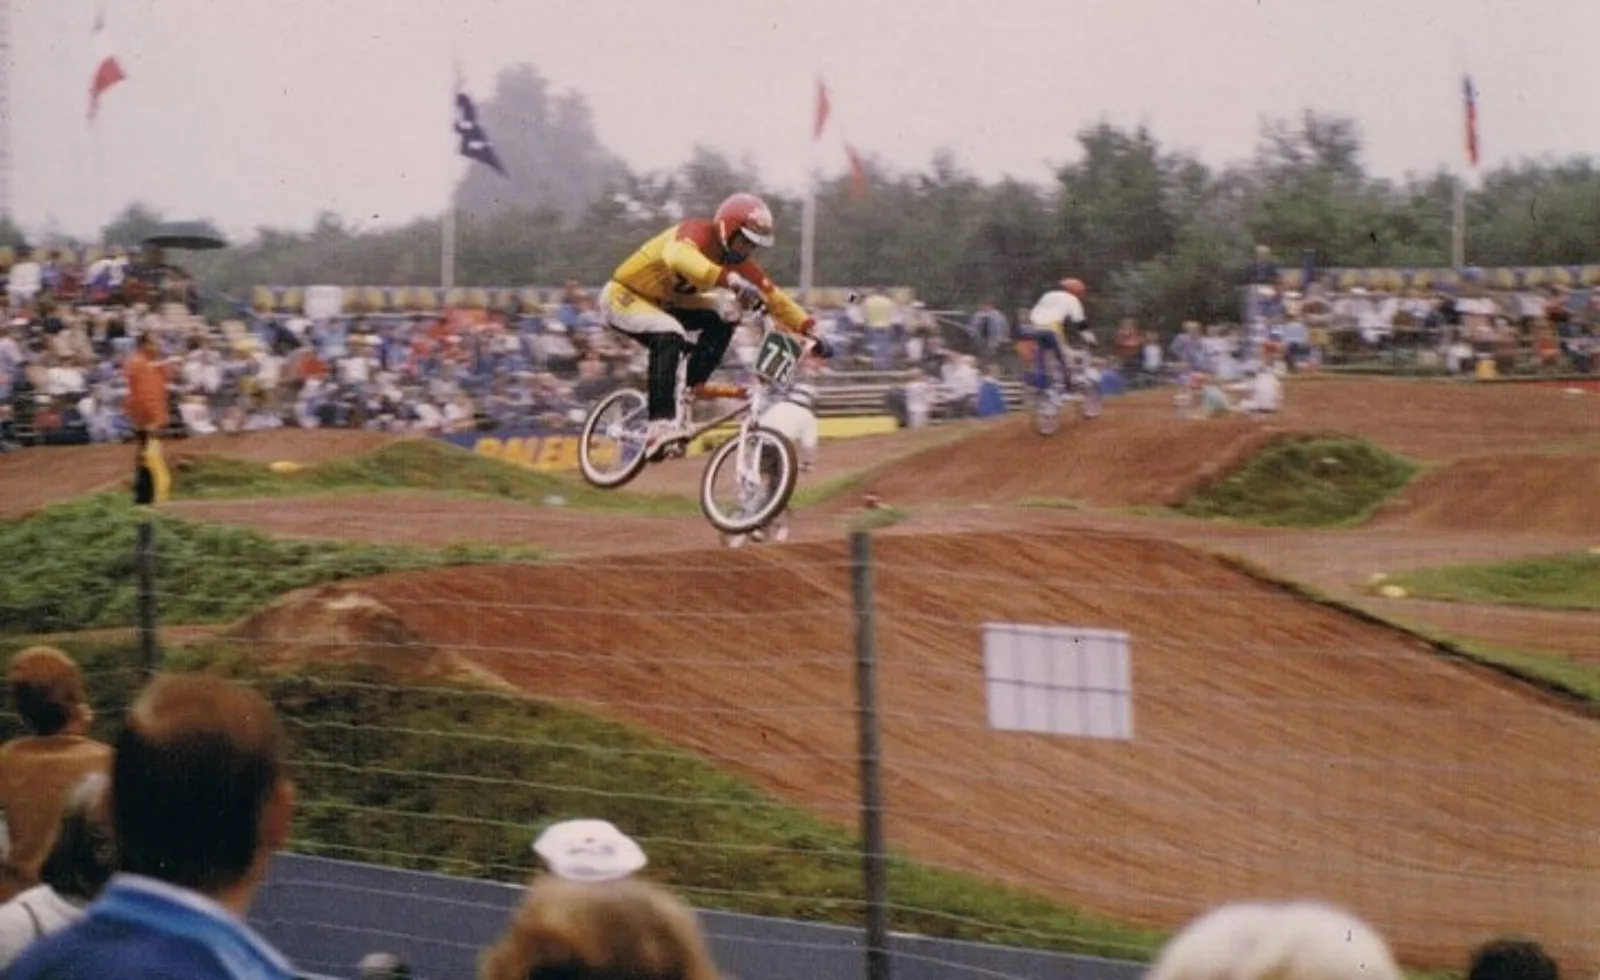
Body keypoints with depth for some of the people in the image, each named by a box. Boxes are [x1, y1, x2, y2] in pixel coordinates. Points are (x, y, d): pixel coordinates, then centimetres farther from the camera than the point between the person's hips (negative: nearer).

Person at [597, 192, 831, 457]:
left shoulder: (738, 261, -5)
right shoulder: (697, 233, -28)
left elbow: (775, 297, -2)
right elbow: (679, 256, -52)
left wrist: (811, 331, -15)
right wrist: (730, 280, -65)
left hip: (663, 303, 8)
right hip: (623, 296, -8)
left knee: (723, 318, -8)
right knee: (669, 336, -34)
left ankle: (695, 382, -2)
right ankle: (661, 423, -38)